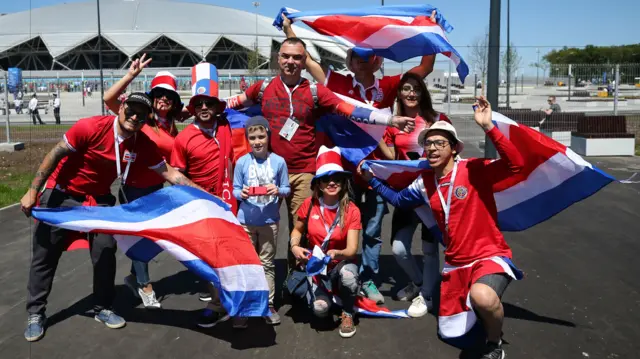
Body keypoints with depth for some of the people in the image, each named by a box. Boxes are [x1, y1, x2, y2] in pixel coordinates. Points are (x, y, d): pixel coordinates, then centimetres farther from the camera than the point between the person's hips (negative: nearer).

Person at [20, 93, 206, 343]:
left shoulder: (143, 144, -13)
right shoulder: (91, 127, -26)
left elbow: (169, 173, -6)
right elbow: (55, 155, -17)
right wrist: (32, 192, -15)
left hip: (98, 199, 4)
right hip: (61, 195, -3)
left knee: (105, 252, 1)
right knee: (45, 254, 5)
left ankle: (103, 308, 19)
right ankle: (36, 314, 21)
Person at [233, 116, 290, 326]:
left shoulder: (279, 162, -5)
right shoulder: (242, 162, -4)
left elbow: (286, 189, 0)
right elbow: (235, 189, 0)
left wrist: (278, 191, -21)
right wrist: (241, 193, -21)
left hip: (270, 221, 0)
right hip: (246, 221, 0)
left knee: (267, 263, 10)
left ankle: (268, 305, 20)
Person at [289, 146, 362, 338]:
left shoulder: (351, 210, -14)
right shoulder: (309, 204, -10)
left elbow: (352, 249, -17)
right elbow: (297, 230, 7)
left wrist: (336, 253, -39)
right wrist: (295, 247, -14)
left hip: (340, 265, 0)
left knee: (348, 272, -38)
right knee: (320, 309, -26)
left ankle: (347, 315, -5)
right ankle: (321, 294, 15)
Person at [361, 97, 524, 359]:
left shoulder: (474, 170, -15)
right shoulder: (424, 183, 3)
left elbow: (516, 164, -29)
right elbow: (398, 200, 20)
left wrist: (488, 127, -36)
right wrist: (372, 179, 15)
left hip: (489, 256, -6)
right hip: (455, 264, 6)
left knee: (482, 297, -40)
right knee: (450, 332, 12)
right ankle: (489, 307, 42)